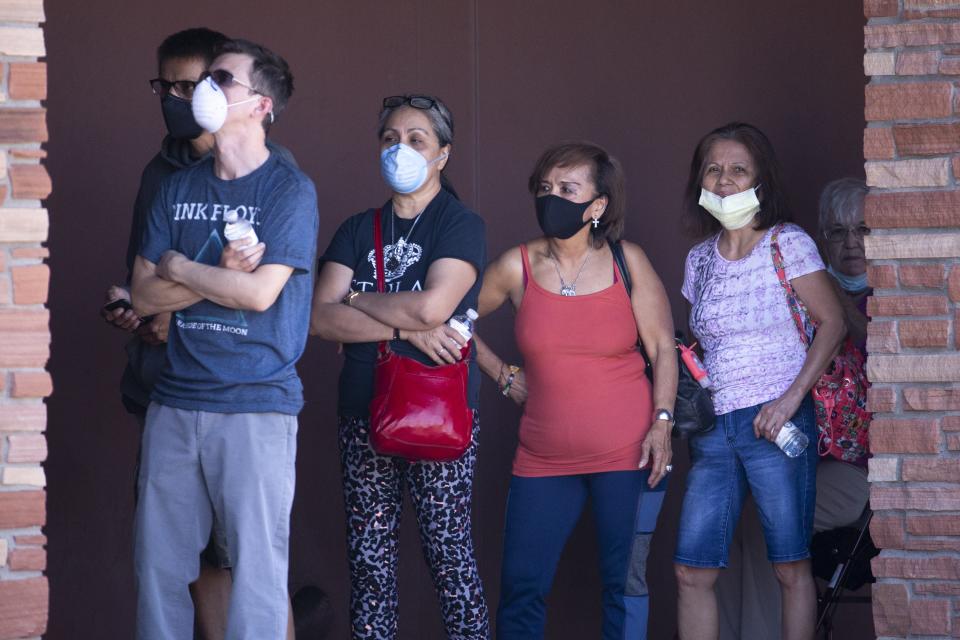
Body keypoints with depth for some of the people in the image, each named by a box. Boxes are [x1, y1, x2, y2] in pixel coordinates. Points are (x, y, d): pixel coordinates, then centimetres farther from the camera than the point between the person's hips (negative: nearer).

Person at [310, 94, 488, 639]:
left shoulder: (461, 225, -1)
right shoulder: (358, 231, 12)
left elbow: (431, 307, -18)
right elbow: (320, 318, -2)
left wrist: (354, 300, -3)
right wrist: (405, 329, -12)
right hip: (365, 410, 5)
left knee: (449, 551, -5)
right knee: (369, 554, 4)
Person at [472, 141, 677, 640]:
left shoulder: (628, 262, -1)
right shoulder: (517, 267, 1)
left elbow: (663, 348, 2)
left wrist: (662, 422, -7)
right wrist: (502, 375, 12)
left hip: (627, 453, -2)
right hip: (544, 458, 2)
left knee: (624, 583, 2)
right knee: (521, 588, 2)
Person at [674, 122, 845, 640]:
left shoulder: (788, 244, -2)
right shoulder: (699, 259, 13)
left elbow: (831, 323, -5)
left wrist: (790, 399, -14)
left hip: (775, 422, -5)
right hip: (713, 427, 5)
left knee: (790, 566, -4)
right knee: (692, 570, -1)